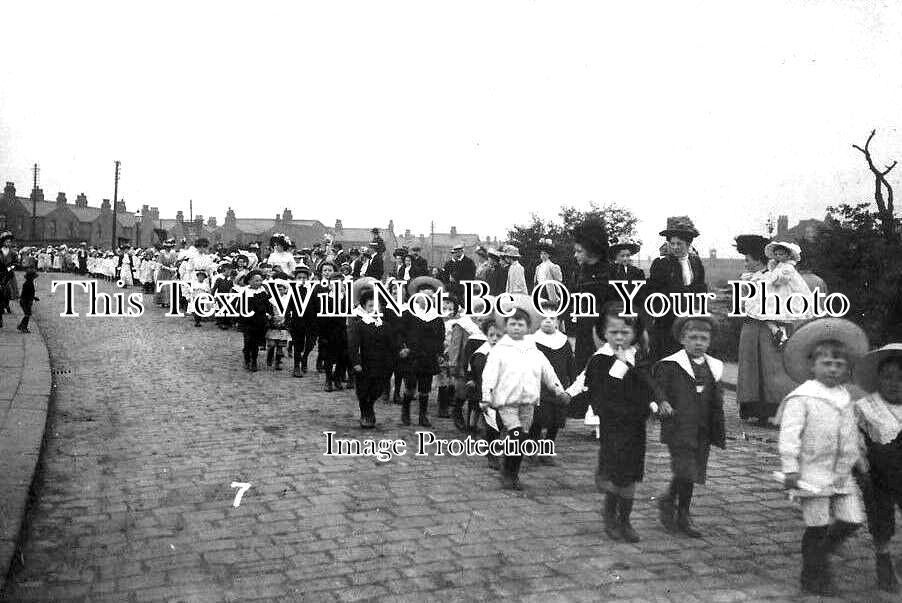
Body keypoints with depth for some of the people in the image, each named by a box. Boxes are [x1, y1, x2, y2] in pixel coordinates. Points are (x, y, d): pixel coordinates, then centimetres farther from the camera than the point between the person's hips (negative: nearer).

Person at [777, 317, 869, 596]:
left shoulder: (845, 397, 11)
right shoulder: (801, 397, -12)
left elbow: (853, 433, 22)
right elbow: (789, 434, -16)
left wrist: (859, 459, 23)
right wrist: (790, 469, -20)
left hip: (842, 474, 7)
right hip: (813, 473, -7)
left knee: (852, 520, 5)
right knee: (818, 526, 1)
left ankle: (819, 552, 30)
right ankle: (814, 578, 17)